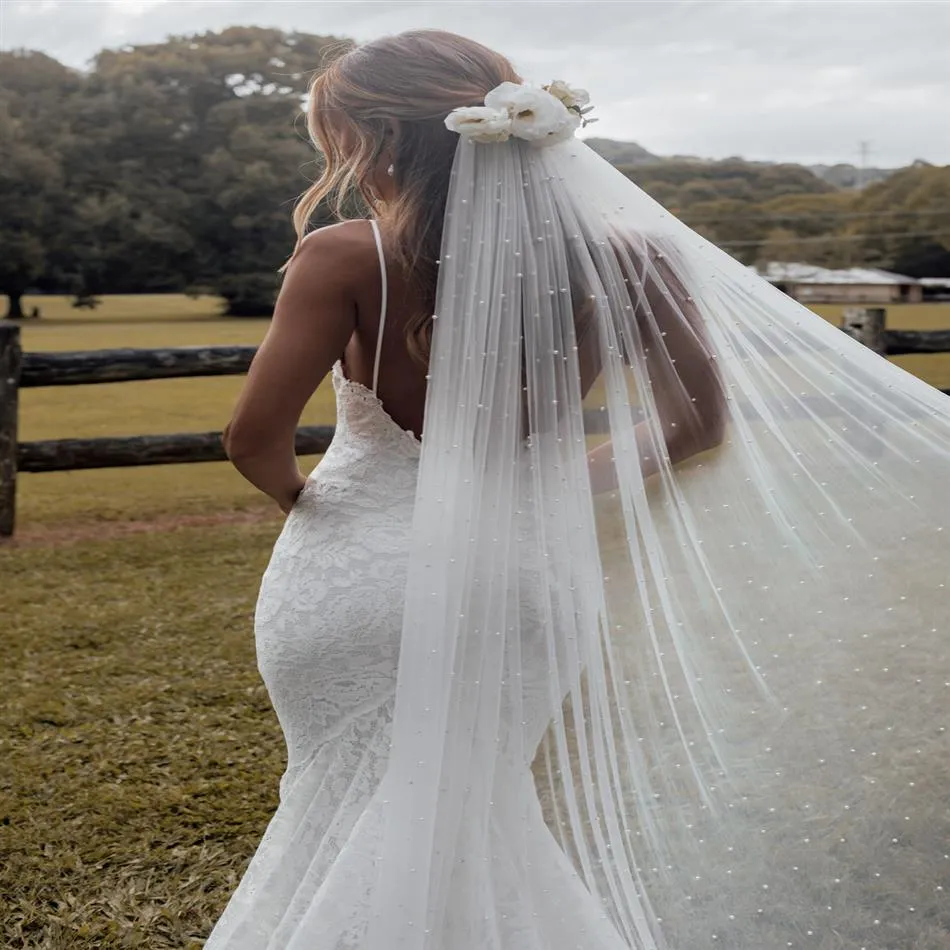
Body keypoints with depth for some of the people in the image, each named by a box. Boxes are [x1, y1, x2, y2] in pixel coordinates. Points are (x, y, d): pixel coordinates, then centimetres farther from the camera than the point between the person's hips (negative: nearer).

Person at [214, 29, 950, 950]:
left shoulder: (346, 260, -16)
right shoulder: (625, 260, -7)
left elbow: (254, 438, -20)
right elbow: (699, 426, 2)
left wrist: (294, 496, 1)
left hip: (356, 577, -3)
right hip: (526, 581, 3)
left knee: (359, 817, 20)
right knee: (466, 826, 26)